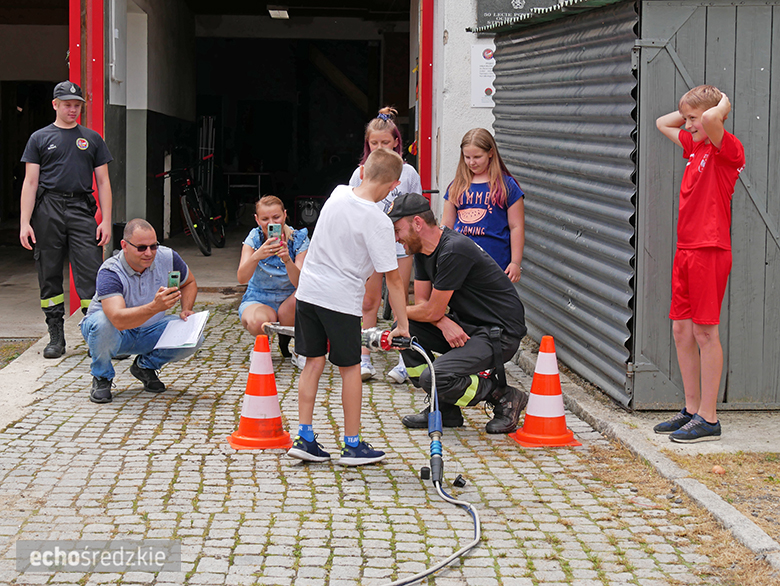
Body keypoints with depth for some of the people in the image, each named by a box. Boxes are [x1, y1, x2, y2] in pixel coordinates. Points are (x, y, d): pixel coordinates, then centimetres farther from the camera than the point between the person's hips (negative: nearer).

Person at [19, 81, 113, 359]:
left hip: (82, 210, 0)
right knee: (49, 275, 4)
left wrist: (106, 221, 1)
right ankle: (56, 337, 12)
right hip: (48, 210, 0)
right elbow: (30, 181, 5)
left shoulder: (92, 139, 13)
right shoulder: (40, 138, 9)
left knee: (91, 273, -9)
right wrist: (24, 222, -5)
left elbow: (103, 182, 12)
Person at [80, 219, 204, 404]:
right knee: (102, 322, -39)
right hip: (115, 335, -4)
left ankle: (145, 366, 8)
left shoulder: (167, 257, -14)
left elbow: (189, 283, 10)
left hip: (149, 330, 4)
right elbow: (119, 320, -47)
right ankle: (101, 377, -9)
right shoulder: (110, 272, -30)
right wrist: (155, 307, -60)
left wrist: (186, 310, -10)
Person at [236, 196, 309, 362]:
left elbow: (300, 283, -23)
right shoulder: (254, 238, -11)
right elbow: (242, 279, -25)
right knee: (257, 322, -37)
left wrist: (287, 259, -43)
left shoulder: (298, 239, -11)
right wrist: (256, 256, -45)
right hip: (258, 301, -1)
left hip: (288, 304, 1)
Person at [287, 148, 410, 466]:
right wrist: (402, 325, -10)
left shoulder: (338, 194, -2)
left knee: (313, 363, 12)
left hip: (308, 291, 5)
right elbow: (392, 278, -15)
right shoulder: (378, 221, -17)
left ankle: (304, 437, 11)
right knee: (350, 368, 8)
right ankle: (353, 445, 14)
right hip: (341, 299, -5)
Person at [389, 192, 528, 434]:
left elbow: (432, 311, -18)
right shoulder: (423, 250, 5)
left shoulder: (453, 251, -25)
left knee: (434, 377, -24)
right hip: (465, 327, 10)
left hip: (500, 335, -10)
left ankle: (505, 397, -1)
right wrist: (444, 323, -15)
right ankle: (444, 411, 6)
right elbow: (421, 301, 6)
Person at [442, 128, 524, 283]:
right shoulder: (456, 186, 12)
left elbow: (516, 227, 1)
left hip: (495, 262, -3)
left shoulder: (507, 186, 2)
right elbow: (446, 224, 17)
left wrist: (516, 263, -4)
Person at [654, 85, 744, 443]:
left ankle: (708, 419, 0)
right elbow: (662, 123, 31)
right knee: (681, 330, 10)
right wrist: (690, 111, 16)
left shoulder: (728, 149, -10)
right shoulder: (695, 146, 15)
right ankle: (692, 410, 20)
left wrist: (723, 104, -11)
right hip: (686, 250, 9)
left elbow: (711, 119, -31)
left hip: (710, 250, -9)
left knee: (705, 332, -5)